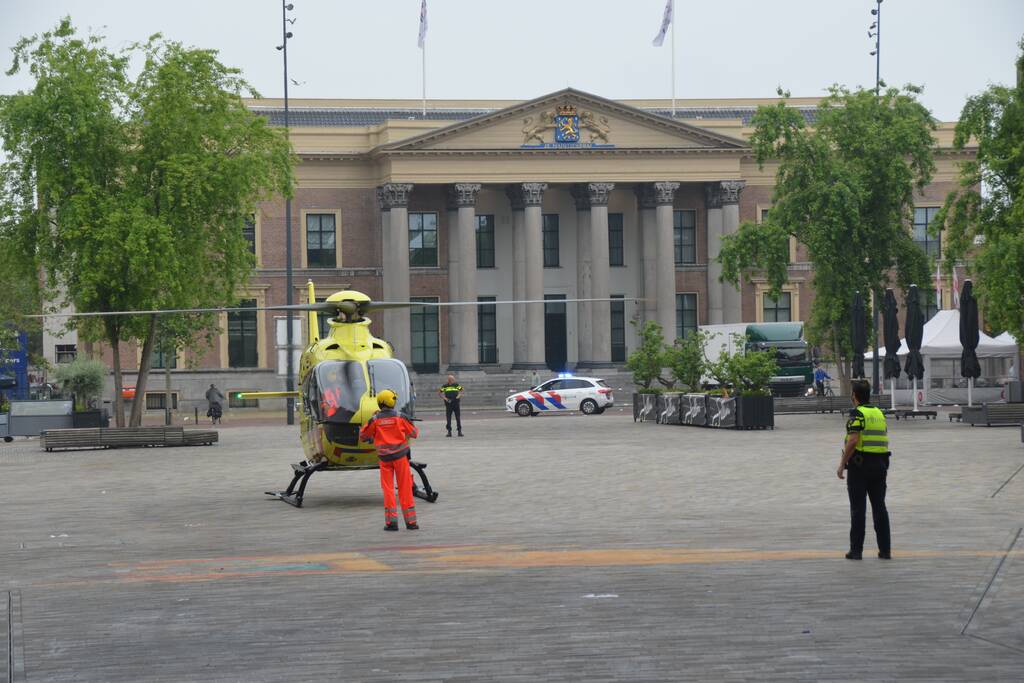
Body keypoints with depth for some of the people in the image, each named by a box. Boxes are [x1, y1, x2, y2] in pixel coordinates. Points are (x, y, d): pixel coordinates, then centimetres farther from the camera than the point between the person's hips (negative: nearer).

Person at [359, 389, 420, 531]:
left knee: (388, 489, 5)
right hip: (400, 455, 0)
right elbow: (414, 433, 2)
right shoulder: (400, 417, -5)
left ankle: (391, 521, 0)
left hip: (384, 457, 0)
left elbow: (363, 436, 5)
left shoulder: (375, 419, -3)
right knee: (405, 488, 5)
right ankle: (411, 520, 7)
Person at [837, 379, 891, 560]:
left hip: (859, 465, -6)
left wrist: (842, 464, -16)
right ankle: (885, 549, 6)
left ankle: (856, 550, 0)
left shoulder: (857, 414, -10)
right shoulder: (879, 413, 12)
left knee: (858, 509, -2)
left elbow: (853, 441, -21)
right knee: (880, 507, 8)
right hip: (880, 464, 6)